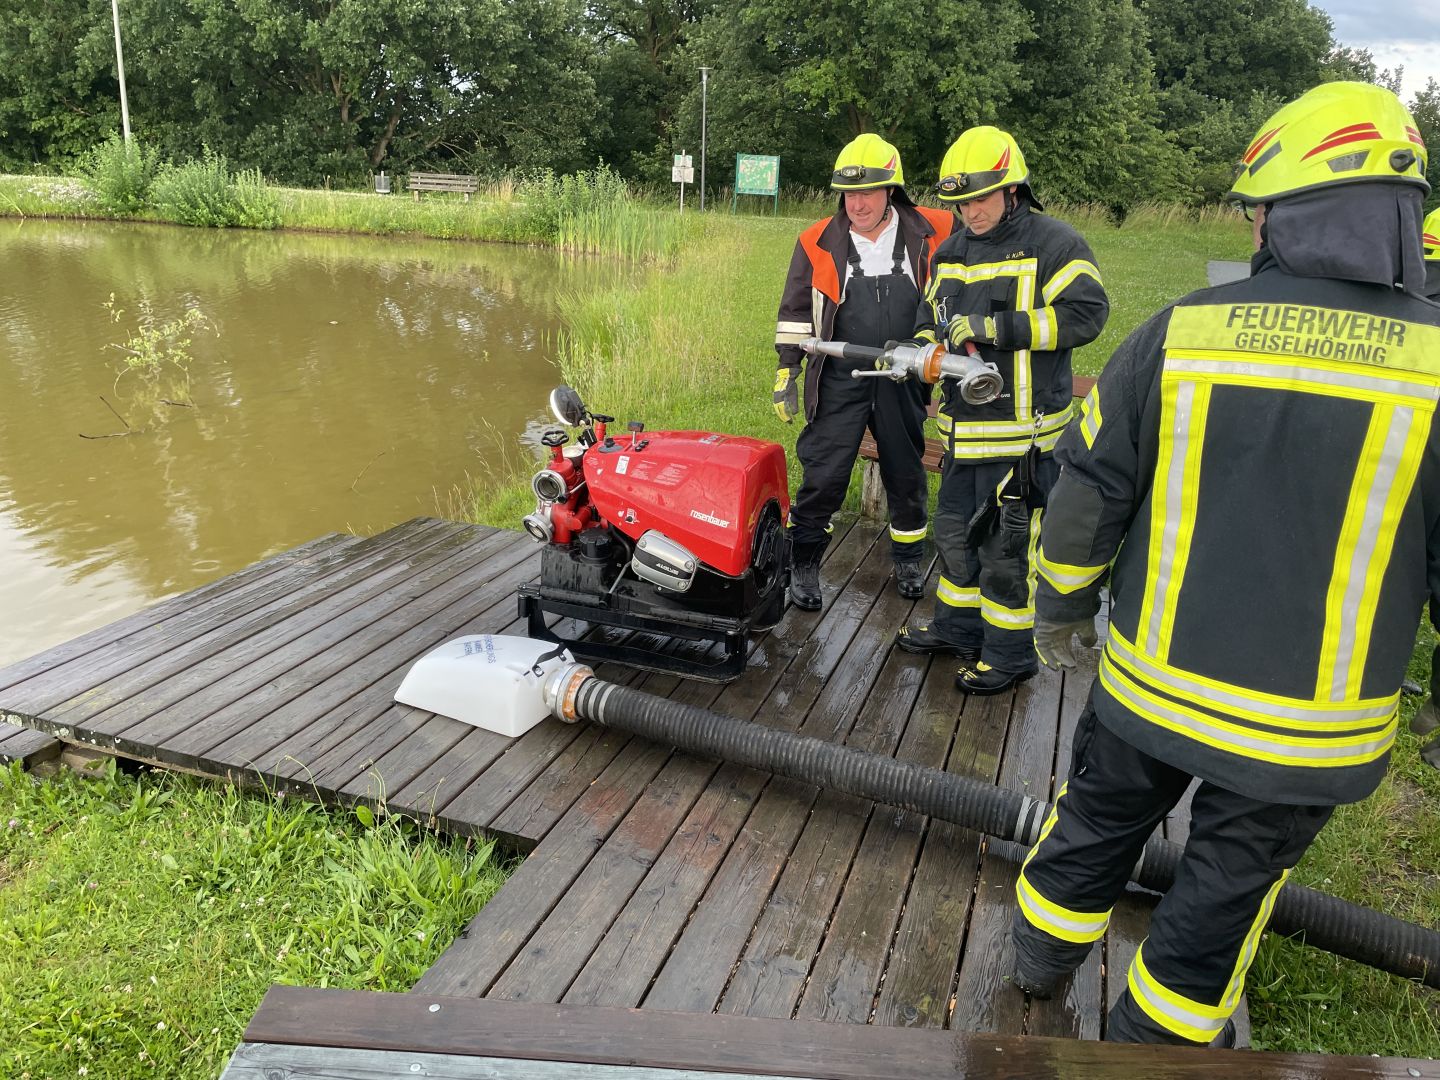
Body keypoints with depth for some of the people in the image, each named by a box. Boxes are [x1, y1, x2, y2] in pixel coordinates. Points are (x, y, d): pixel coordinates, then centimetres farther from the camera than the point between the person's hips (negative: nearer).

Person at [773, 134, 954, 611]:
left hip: (905, 381, 2)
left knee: (907, 475, 15)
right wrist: (787, 372, 1)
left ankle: (909, 560, 34)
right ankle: (802, 565, 13)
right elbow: (796, 311, 4)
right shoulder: (818, 242, -2)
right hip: (840, 382, -1)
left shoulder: (929, 234, -3)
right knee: (823, 477, -2)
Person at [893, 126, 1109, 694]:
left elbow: (1084, 314, -19)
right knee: (955, 531, 18)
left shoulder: (1054, 244, -9)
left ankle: (1008, 653, 17)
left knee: (1007, 546, 0)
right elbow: (931, 313, 22)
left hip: (1022, 429, -7)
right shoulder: (951, 251, 14)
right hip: (963, 428, 8)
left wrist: (993, 327, -23)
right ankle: (957, 627, 36)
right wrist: (925, 347, -3)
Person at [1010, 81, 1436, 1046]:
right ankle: (1157, 1031, 40)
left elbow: (1089, 490, -4)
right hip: (1310, 729, -1)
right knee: (1229, 881, 20)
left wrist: (1061, 608, 12)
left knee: (1099, 820, 24)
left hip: (1150, 684, 1)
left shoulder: (1182, 331, -10)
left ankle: (1044, 952, 48)